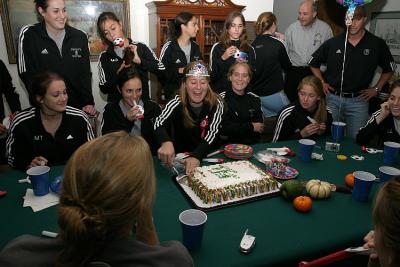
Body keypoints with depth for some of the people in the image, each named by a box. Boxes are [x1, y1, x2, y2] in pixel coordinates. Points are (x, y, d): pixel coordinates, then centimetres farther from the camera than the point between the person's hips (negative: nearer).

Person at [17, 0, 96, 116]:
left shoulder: (80, 37, -3)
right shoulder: (28, 35, -10)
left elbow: (85, 73, -1)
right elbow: (27, 74, -8)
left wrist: (88, 102, -12)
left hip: (76, 105, 2)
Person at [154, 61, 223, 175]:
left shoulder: (216, 104, -8)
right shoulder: (177, 102, -11)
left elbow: (212, 132, -18)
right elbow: (159, 123, -28)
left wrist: (196, 156, -36)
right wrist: (167, 142, -51)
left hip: (207, 156, 0)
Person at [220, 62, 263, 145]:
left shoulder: (255, 99, 11)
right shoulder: (222, 98, -5)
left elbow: (261, 127, 7)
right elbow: (223, 128, -14)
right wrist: (251, 127, -6)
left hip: (252, 145, 4)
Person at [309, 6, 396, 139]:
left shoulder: (377, 44, 0)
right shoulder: (333, 43, -1)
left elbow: (389, 69, 14)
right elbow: (314, 63, 12)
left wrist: (376, 88, 6)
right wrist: (322, 83, 4)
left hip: (359, 100, 0)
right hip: (331, 98, 0)